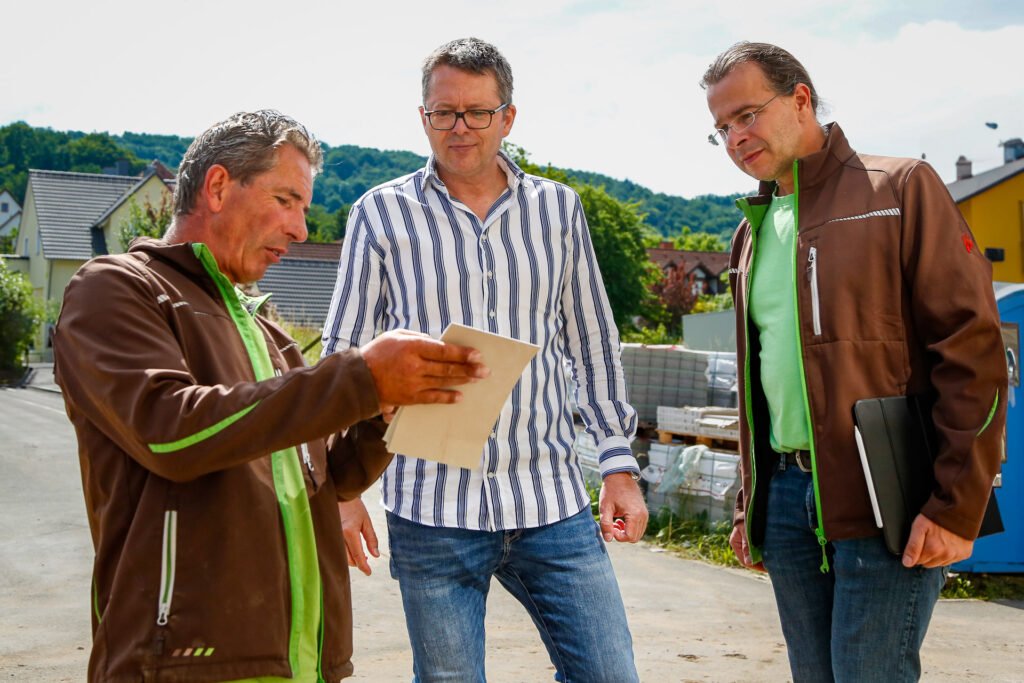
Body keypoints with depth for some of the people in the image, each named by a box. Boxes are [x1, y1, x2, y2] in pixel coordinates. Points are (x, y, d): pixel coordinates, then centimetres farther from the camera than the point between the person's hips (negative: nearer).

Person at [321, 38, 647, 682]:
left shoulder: (558, 209, 9)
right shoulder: (382, 213, 2)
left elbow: (593, 344, 14)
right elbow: (344, 357, 5)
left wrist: (620, 462, 10)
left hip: (553, 499, 2)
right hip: (432, 508, -2)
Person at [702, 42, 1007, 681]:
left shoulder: (900, 189, -3)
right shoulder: (753, 231, 17)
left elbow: (973, 350, -10)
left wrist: (956, 507, -15)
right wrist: (749, 502, 19)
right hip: (787, 492, 6)